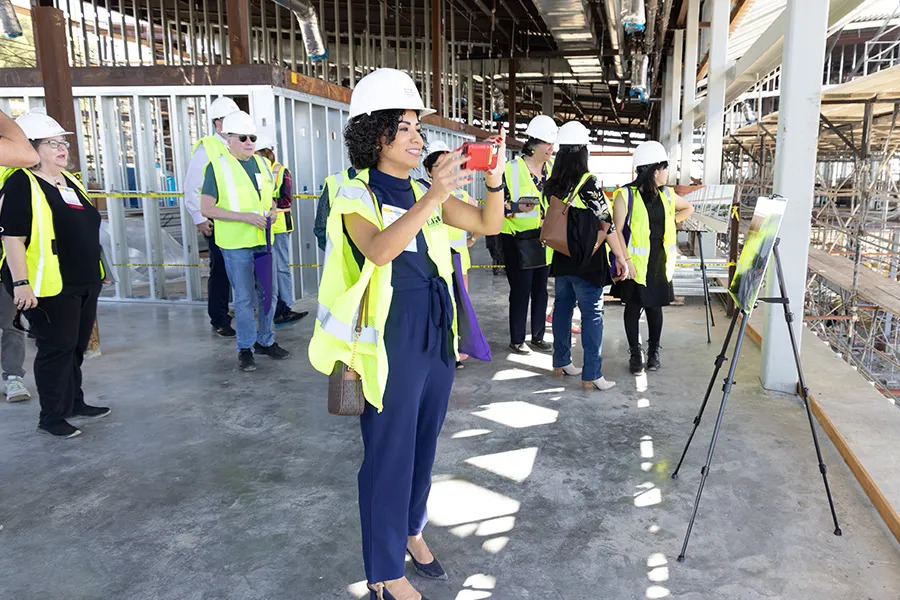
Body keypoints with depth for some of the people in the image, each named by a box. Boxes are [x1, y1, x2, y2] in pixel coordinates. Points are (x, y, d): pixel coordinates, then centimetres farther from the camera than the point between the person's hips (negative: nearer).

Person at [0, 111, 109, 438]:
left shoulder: (69, 180, 13)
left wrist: (96, 271, 22)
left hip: (84, 283, 8)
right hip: (50, 287, -8)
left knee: (77, 346, 16)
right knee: (57, 348, -1)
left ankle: (74, 402, 31)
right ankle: (51, 417, 12)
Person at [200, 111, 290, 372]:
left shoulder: (262, 163, 9)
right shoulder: (217, 166, -7)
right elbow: (207, 208, -10)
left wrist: (272, 211, -3)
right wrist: (244, 216, -19)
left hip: (263, 240, 5)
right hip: (236, 244, -5)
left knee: (269, 292, 11)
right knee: (244, 298, 1)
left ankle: (265, 341, 27)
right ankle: (245, 348, 16)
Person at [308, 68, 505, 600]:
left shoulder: (427, 193, 10)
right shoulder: (356, 196, -9)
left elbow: (490, 225, 3)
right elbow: (379, 249, -29)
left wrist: (494, 180, -14)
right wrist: (432, 198, -39)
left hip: (437, 338, 6)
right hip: (391, 343, -6)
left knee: (424, 445, 18)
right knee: (390, 453, 4)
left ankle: (410, 530, 42)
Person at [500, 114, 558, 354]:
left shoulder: (554, 167, 6)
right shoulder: (512, 169, -12)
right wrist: (517, 207, -26)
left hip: (544, 240, 6)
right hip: (519, 241, -6)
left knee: (540, 289, 14)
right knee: (520, 291, 0)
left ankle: (538, 336, 27)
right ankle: (516, 340, 14)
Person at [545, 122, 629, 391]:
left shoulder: (551, 185, 1)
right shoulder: (589, 183, -16)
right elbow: (607, 225, -15)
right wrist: (621, 258, -8)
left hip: (561, 259, 6)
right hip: (587, 262, -6)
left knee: (562, 308, 16)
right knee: (592, 315, 0)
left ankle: (561, 363, 27)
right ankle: (591, 376, 4)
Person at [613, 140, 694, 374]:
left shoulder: (667, 195, 7)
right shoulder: (626, 195, -10)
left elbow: (688, 208, 26)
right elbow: (618, 230, -13)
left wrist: (670, 221, 10)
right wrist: (626, 260, -19)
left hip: (659, 262, 5)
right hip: (636, 263, -4)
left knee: (655, 306, 11)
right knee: (634, 307, 5)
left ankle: (654, 351, 25)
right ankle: (635, 353, 18)